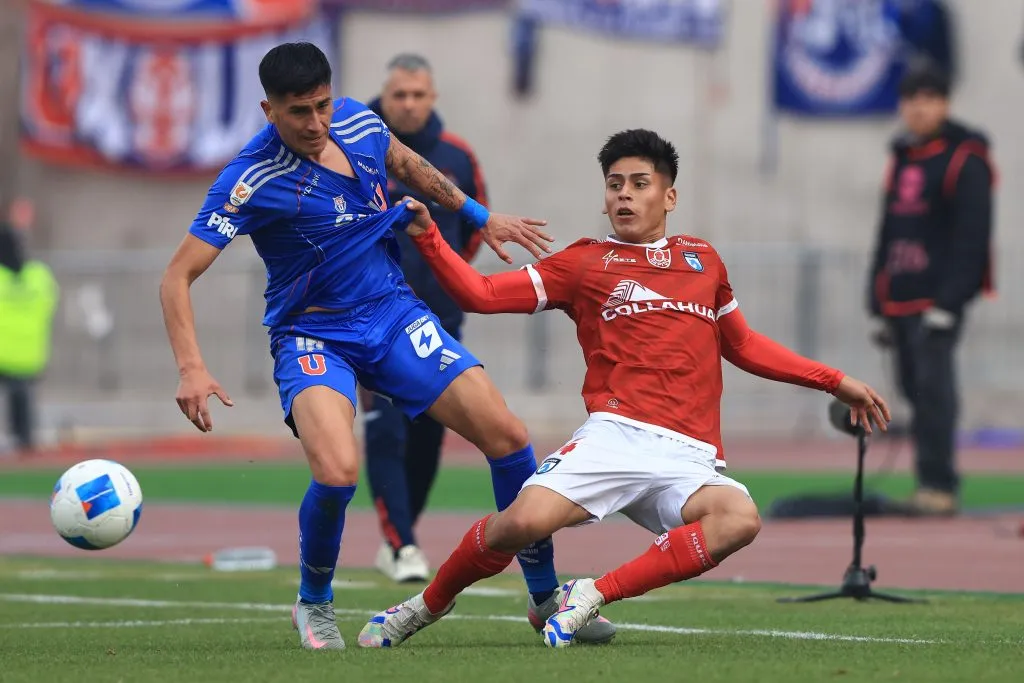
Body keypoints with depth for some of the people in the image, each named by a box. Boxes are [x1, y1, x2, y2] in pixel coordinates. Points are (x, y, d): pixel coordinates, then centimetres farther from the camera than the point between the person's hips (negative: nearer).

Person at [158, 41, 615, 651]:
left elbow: (407, 165, 21)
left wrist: (481, 218, 28)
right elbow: (179, 275, -19)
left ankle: (547, 598, 14)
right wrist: (192, 370, -32)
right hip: (314, 336, -5)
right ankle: (314, 605, 0)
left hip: (395, 315, 5)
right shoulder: (250, 181, -19)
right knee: (338, 471, -30)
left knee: (508, 436, -5)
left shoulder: (360, 123, -3)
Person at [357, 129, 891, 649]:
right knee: (523, 521, -27)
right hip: (616, 437, -2)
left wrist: (834, 382, 34)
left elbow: (743, 346, 35)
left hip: (690, 457, 2)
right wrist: (426, 236, -5)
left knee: (739, 519, -32)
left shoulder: (702, 259, 23)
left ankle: (593, 595, -22)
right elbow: (480, 293, 8)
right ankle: (430, 604, 4)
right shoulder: (584, 263, 14)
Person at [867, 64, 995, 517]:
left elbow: (971, 236, -11)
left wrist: (948, 301, -18)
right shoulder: (902, 161, 19)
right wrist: (878, 307, 18)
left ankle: (939, 487, -17)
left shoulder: (965, 160, -4)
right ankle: (931, 484, 14)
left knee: (933, 388, -15)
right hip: (899, 301, 8)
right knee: (914, 390, 8)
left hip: (940, 298, -8)